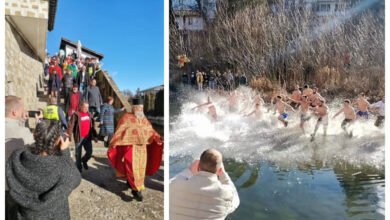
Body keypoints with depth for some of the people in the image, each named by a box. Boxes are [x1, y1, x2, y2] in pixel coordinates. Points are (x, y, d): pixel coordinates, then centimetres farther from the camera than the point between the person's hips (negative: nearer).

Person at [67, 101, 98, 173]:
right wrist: (68, 135, -19)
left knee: (89, 152, 2)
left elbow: (92, 126, 16)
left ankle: (84, 160, 33)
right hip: (79, 138, -4)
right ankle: (79, 167, 23)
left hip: (87, 137, 4)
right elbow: (71, 126, -13)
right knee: (78, 153, 8)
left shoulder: (89, 115, 10)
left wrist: (94, 136, 16)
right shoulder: (76, 115, -8)